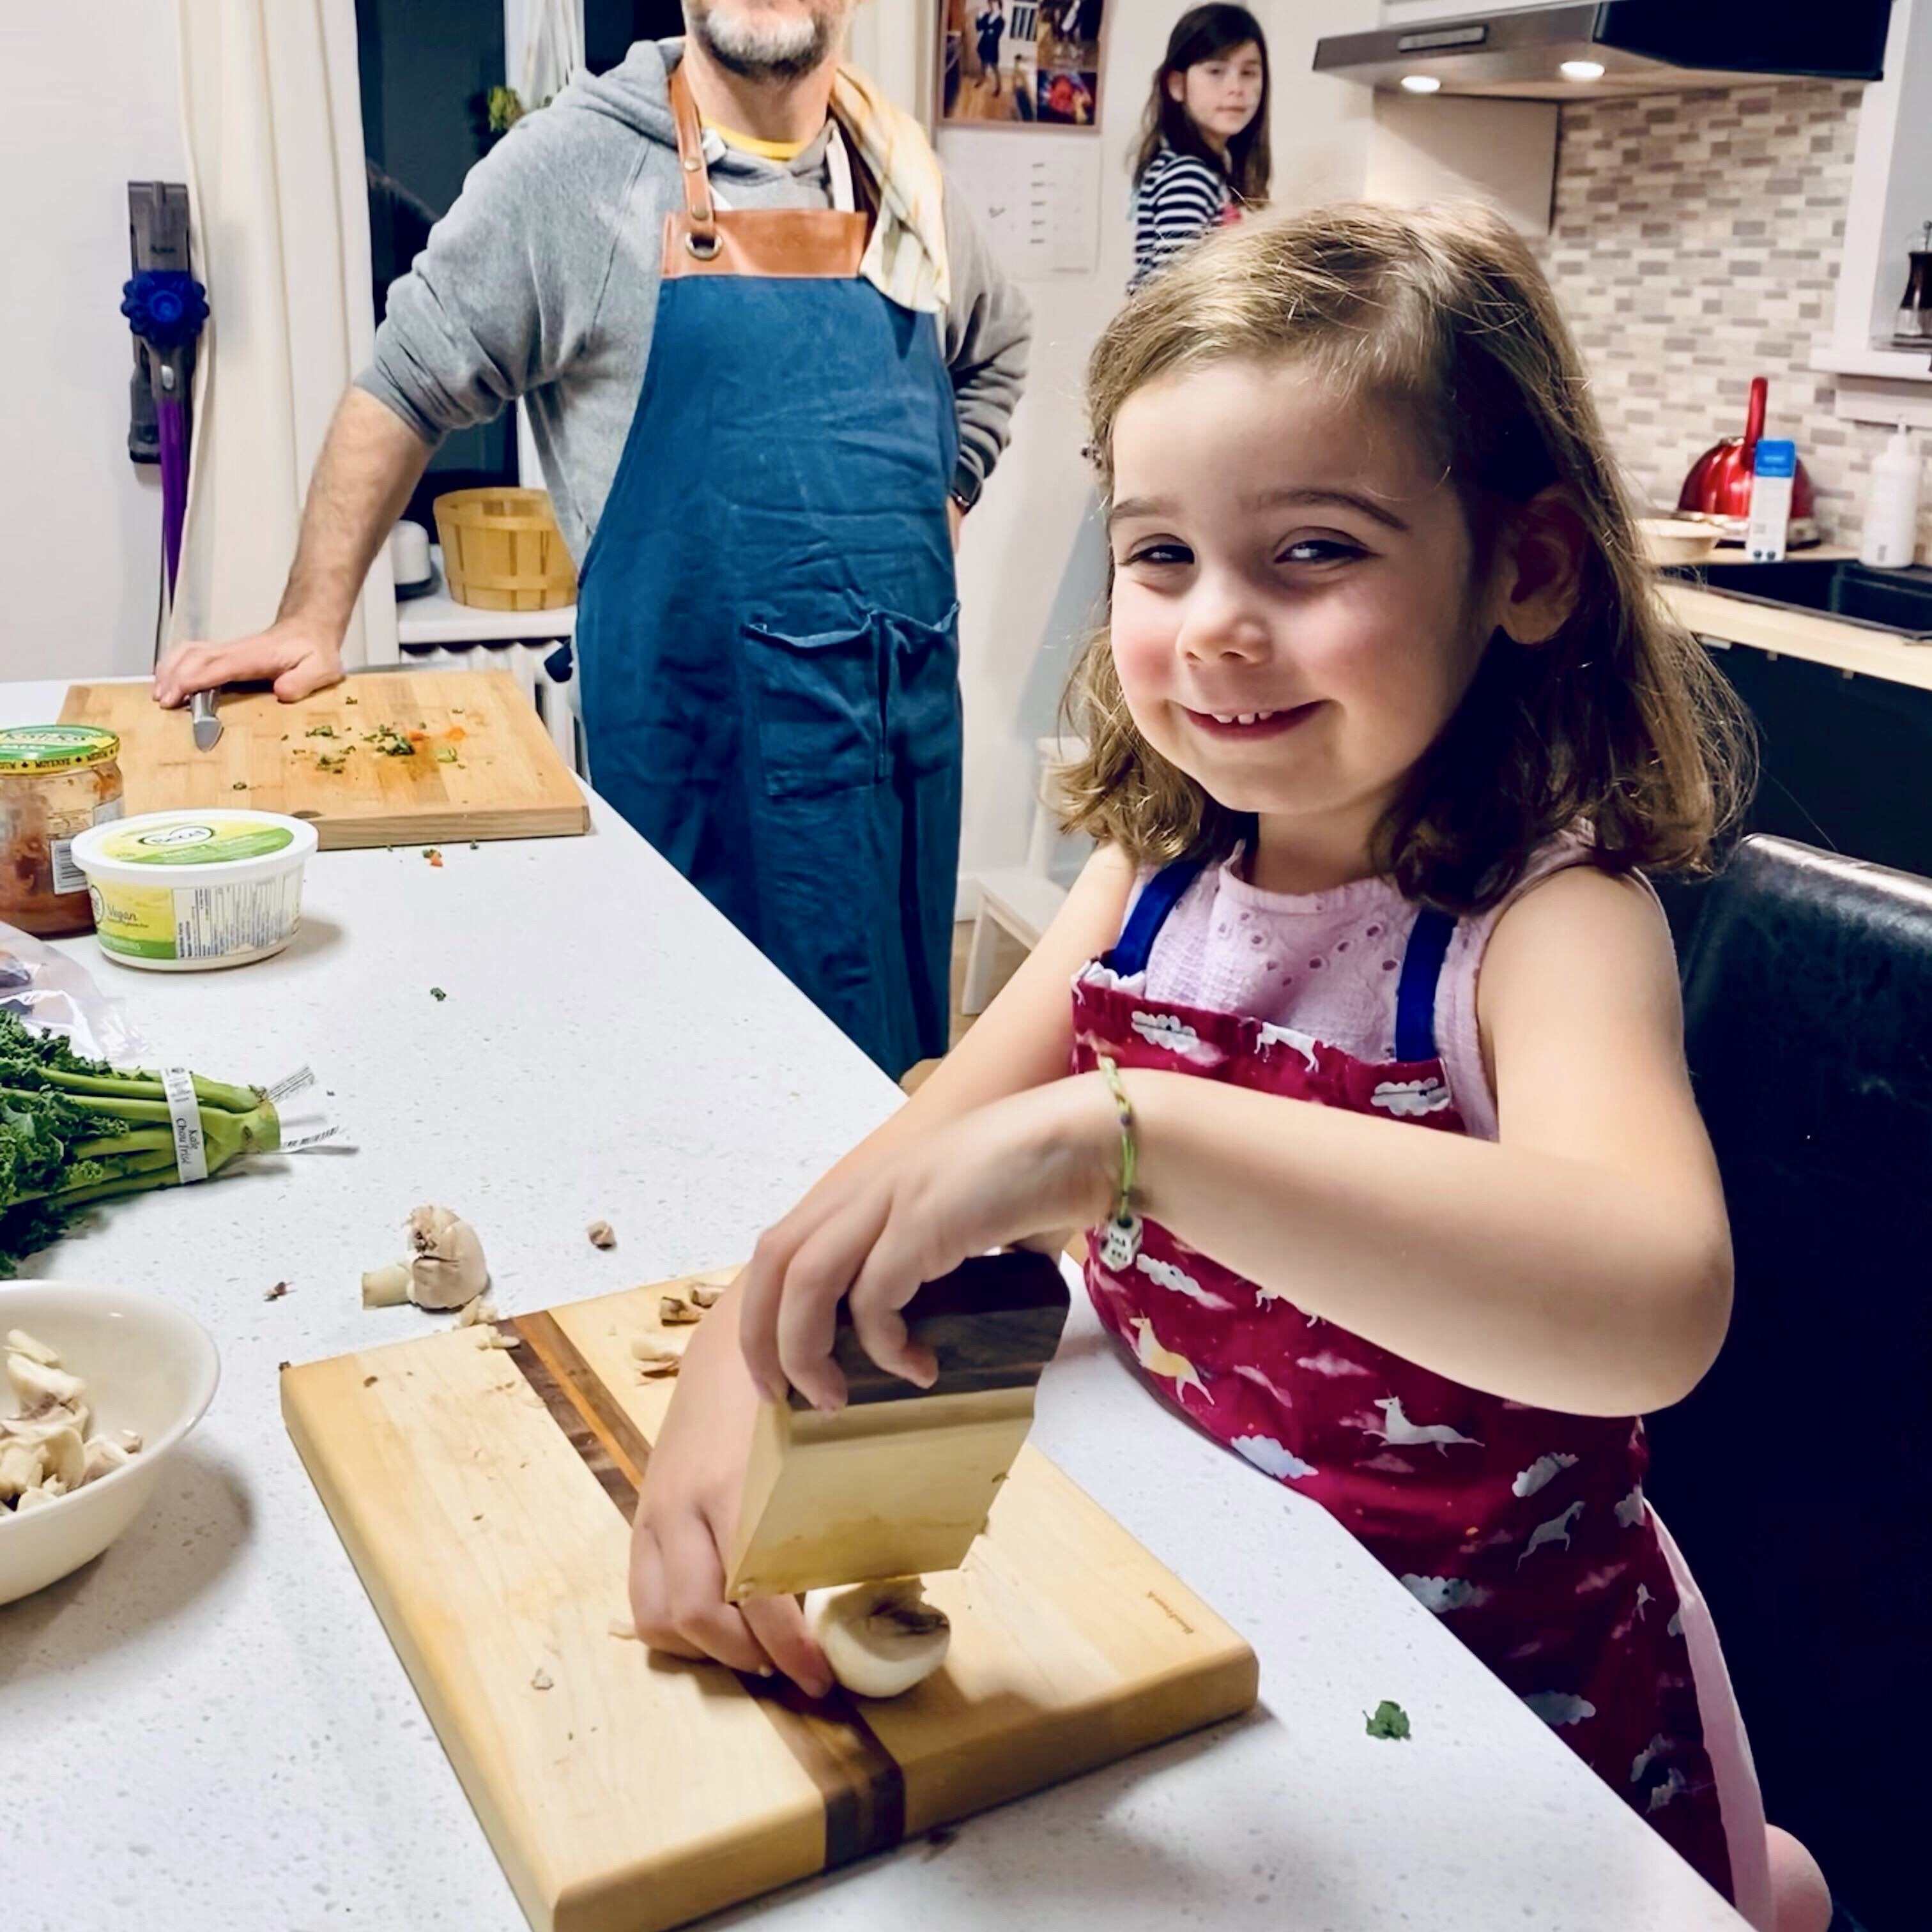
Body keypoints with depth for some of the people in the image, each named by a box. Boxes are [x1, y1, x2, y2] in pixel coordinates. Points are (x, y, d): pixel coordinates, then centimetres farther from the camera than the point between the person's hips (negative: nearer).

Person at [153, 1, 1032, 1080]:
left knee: (896, 1047, 14)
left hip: (912, 706, 5)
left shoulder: (902, 175, 10)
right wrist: (315, 625, -3)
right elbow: (406, 388, 0)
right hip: (701, 724, -5)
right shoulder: (575, 162, -4)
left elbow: (997, 350, 29)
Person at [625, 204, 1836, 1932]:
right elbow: (909, 1159, -7)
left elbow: (1656, 1307, -44)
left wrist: (1124, 1134, -54)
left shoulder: (1544, 920, -25)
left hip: (1497, 1686, -5)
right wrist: (727, 1395, -25)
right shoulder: (1159, 875, -7)